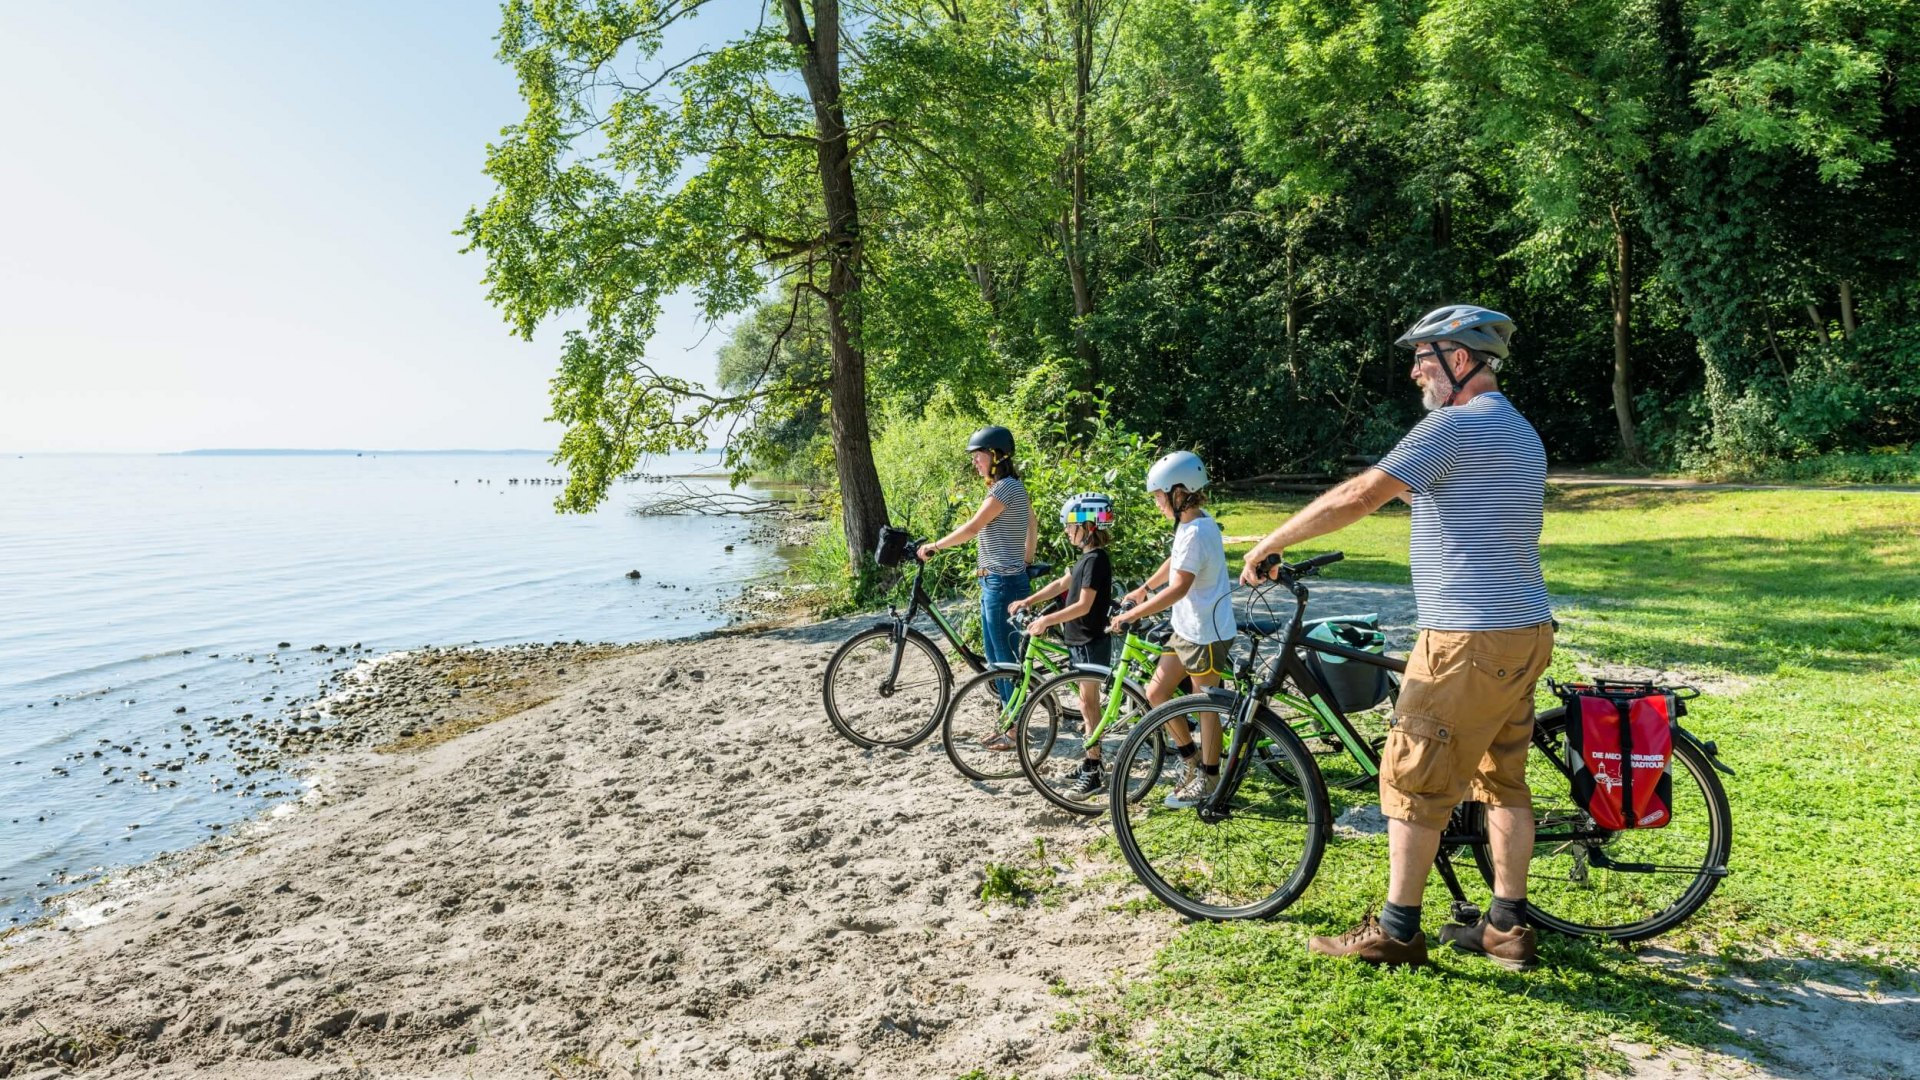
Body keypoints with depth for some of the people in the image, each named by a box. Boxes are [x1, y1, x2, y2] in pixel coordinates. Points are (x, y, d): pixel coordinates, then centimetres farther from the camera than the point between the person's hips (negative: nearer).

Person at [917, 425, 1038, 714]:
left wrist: (934, 546, -9)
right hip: (993, 583, 10)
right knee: (996, 658, 15)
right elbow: (1033, 530, 24)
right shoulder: (1011, 487, 15)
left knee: (1007, 660, -3)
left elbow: (971, 528, -19)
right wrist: (1025, 564, 30)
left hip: (1002, 584, -10)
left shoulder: (1006, 487, -16)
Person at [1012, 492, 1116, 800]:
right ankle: (1091, 761, 26)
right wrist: (1027, 602, 11)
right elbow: (1061, 584, 18)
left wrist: (1046, 620, -26)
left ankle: (1093, 774, 1)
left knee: (1088, 704, -5)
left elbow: (1083, 605, -25)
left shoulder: (1096, 559, -19)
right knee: (1089, 703, 16)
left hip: (1091, 643, -10)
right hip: (1080, 641, 10)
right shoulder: (1087, 556, 11)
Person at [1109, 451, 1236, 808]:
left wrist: (1132, 614, -26)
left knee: (1206, 706, 4)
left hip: (1206, 632, -9)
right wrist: (1144, 589, 30)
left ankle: (1208, 778, 19)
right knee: (1155, 692, 12)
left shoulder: (1195, 532, -24)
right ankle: (1187, 753, 28)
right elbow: (1174, 562, 24)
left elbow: (1178, 587, -29)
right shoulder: (1195, 524, 7)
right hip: (1187, 628, 9)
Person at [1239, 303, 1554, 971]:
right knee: (1502, 780, 15)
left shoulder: (1456, 425, -15)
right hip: (1525, 633, 10)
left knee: (1413, 779, 0)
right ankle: (1508, 927, 23)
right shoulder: (1520, 431, 17)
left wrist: (1270, 542, -12)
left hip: (1469, 640, -10)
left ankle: (1395, 932, 8)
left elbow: (1359, 497, -19)